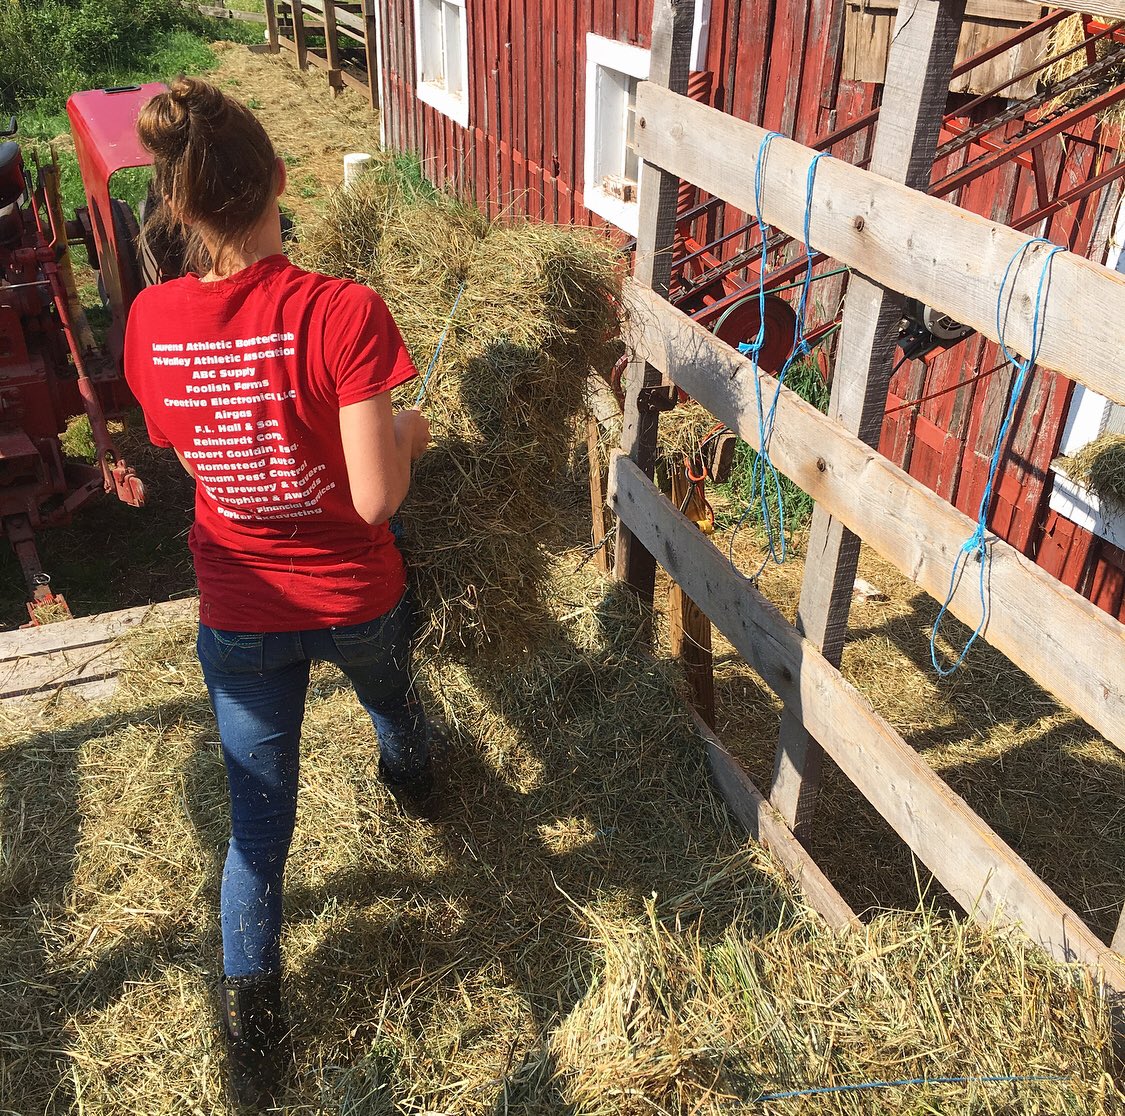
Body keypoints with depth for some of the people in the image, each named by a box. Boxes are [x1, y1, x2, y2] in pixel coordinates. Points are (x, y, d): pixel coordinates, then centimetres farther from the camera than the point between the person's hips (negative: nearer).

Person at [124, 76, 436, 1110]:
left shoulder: (152, 322, -12)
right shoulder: (343, 313, -26)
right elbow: (376, 496, -26)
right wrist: (407, 434, -5)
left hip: (239, 613, 2)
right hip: (356, 598, -1)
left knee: (259, 818, 16)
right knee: (391, 701, 35)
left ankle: (251, 1021, 26)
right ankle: (414, 780, 68)